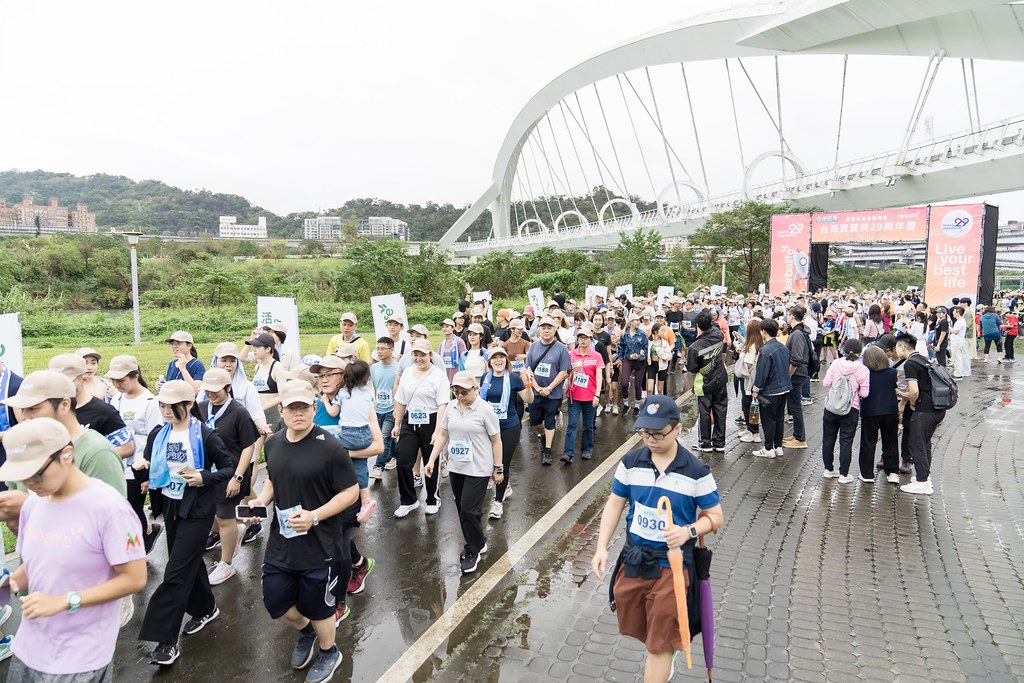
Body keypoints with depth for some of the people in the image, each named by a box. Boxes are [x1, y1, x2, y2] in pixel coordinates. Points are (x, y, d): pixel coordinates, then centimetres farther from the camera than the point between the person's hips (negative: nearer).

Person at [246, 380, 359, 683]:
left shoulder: (330, 448, -20)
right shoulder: (274, 443, -1)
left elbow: (351, 492, -16)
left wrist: (315, 516, -26)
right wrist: (262, 499, -4)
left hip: (319, 547, -5)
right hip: (280, 542, 5)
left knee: (318, 607, 12)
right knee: (275, 602, 15)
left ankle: (328, 653, 43)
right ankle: (305, 629, 48)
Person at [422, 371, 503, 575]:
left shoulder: (485, 410, -12)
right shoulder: (451, 408, 3)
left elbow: (496, 441, -7)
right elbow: (442, 434, 10)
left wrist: (498, 469, -6)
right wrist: (431, 460, 5)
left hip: (478, 470, -6)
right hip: (455, 468, 6)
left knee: (469, 511, -6)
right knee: (462, 510, 13)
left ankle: (474, 550, 14)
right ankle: (477, 543, 32)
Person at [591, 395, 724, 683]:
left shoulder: (696, 471, -13)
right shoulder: (630, 462, -5)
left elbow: (715, 516, -6)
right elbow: (615, 504, 4)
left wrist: (689, 531, -25)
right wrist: (602, 547, -3)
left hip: (673, 563, -4)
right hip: (633, 559, 4)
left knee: (660, 643, 6)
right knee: (635, 626, 23)